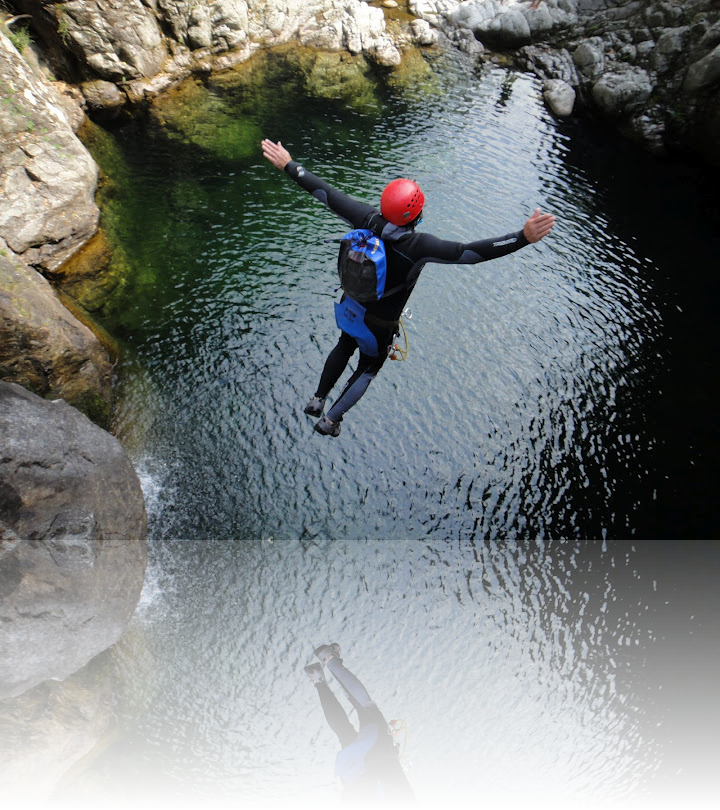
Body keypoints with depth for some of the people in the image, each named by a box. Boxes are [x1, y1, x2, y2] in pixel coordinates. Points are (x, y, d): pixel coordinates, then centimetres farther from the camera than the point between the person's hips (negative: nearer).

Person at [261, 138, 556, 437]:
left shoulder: (368, 220, -24)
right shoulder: (418, 246, -36)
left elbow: (326, 193, -15)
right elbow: (471, 252, -44)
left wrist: (289, 166, -3)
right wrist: (524, 237, -49)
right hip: (378, 324, -4)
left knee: (345, 346, 34)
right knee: (368, 368, 24)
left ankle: (317, 400, 45)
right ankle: (330, 420, 31)